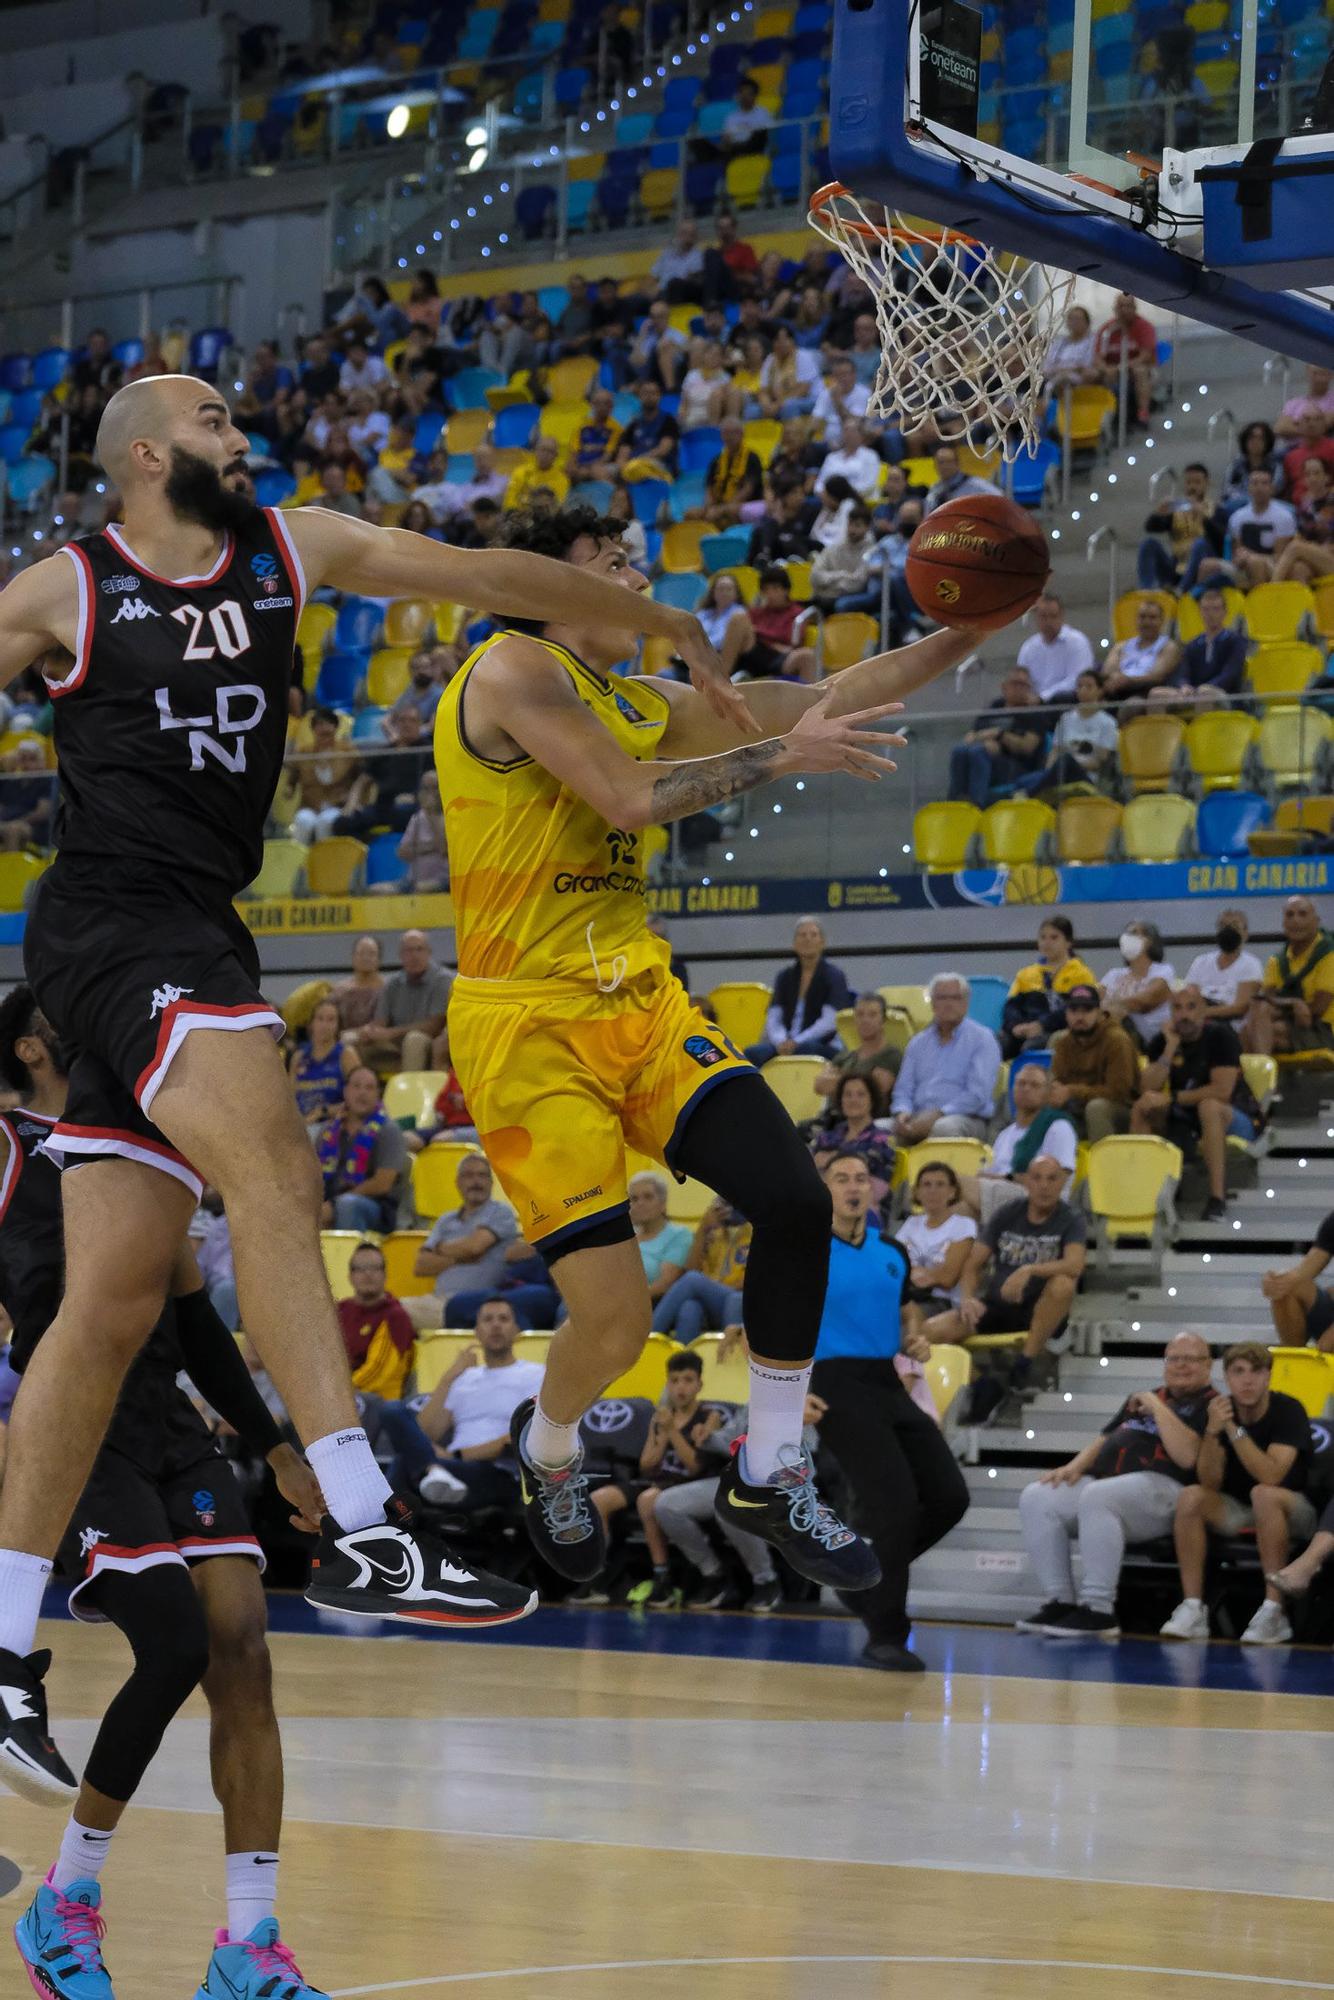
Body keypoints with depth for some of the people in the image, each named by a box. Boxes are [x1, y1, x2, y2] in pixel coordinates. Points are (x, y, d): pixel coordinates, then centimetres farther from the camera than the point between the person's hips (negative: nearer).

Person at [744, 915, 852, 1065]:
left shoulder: (833, 975, 3)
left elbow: (830, 1021, -8)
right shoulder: (785, 977, 17)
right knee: (752, 1053, -25)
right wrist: (781, 1042, -12)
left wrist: (797, 1042, -18)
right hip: (786, 1045, 4)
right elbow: (773, 1018, 10)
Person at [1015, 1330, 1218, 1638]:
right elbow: (1104, 1440, 30)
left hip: (1161, 1486, -8)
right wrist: (1075, 1466, 11)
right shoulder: (1142, 1398, 30)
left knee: (1097, 1497, -38)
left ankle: (1097, 1610, -35)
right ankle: (1059, 1603, -15)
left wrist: (1156, 1407, -8)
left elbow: (1187, 1456, -13)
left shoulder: (1208, 1406, 4)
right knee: (1037, 1498, -14)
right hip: (1104, 1481, 8)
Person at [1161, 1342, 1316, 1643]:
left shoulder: (1288, 1411, -17)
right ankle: (1192, 1609, -24)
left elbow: (1270, 1477, -30)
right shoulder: (1220, 1410, -4)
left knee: (1264, 1494, -36)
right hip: (1236, 1512, 4)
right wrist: (1212, 1432, -28)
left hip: (1293, 1512, -4)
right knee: (1189, 1497, -22)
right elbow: (1210, 1484, -13)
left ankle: (1273, 1612, -36)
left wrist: (1233, 1429, -32)